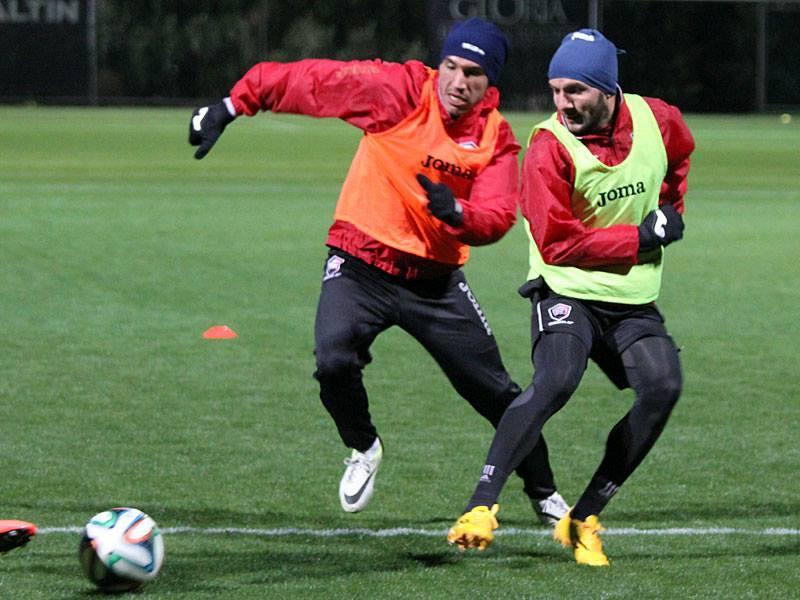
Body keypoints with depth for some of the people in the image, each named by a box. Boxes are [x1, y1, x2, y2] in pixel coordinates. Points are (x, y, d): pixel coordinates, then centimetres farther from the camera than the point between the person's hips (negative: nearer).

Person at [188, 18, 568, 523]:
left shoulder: (496, 137, -3)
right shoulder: (400, 91, -13)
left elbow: (497, 219, -12)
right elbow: (306, 81, -12)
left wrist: (457, 212, -33)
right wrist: (230, 108, -15)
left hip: (436, 279, 2)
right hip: (361, 265, -2)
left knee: (496, 392, 6)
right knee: (334, 362, -26)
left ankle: (544, 494, 29)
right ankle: (363, 449, 6)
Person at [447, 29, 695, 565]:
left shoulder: (657, 119, -1)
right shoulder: (549, 148, -15)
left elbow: (679, 155, 26)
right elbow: (557, 243, -19)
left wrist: (670, 211, 13)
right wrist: (641, 237, -18)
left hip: (634, 302, 5)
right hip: (568, 295, -4)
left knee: (664, 386, -18)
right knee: (557, 380, -30)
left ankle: (584, 519, -9)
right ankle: (482, 505, -27)